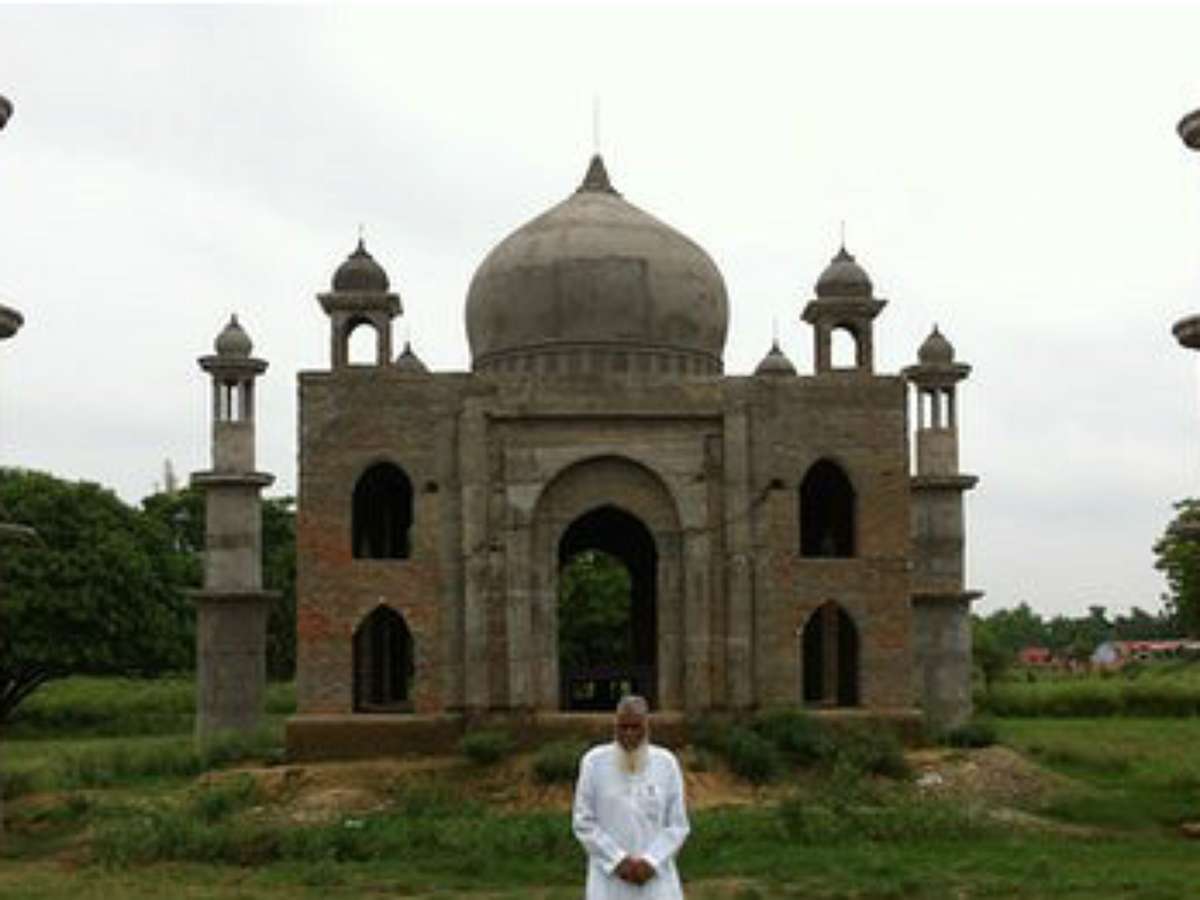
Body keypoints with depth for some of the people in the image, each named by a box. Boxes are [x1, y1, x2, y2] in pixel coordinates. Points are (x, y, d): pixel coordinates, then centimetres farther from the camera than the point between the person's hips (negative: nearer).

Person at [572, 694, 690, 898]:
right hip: (610, 883, -1)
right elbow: (583, 823, -2)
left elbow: (677, 825, 2)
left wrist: (651, 862, -11)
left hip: (655, 880, 1)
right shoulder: (594, 762, -1)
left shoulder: (666, 763, 2)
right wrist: (618, 861, -11)